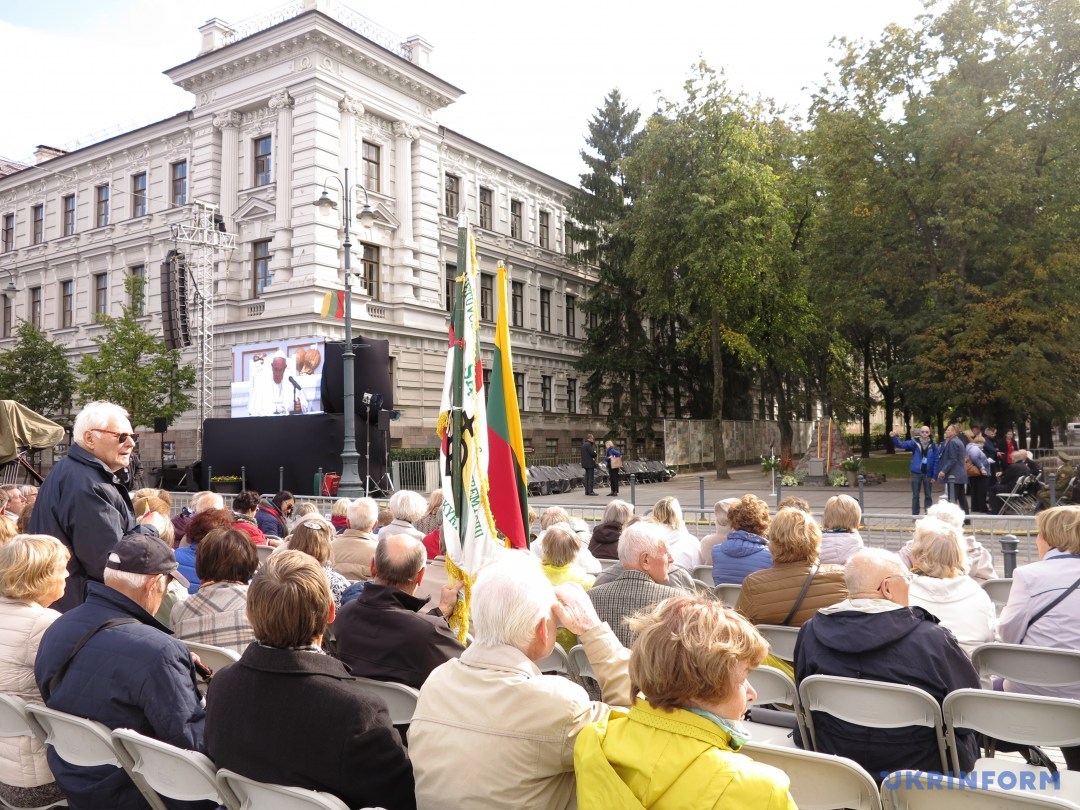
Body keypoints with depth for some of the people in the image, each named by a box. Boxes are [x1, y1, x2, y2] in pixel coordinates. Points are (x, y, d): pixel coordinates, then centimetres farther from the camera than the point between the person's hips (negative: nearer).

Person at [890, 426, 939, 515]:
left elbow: (936, 461, -1)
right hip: (916, 473, 0)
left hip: (928, 474, 0)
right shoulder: (915, 442, -4)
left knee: (928, 496, 11)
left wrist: (934, 475, -5)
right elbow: (901, 445, -14)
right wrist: (894, 437, -34)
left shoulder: (933, 445, -4)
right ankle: (915, 515, 13)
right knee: (915, 496, 6)